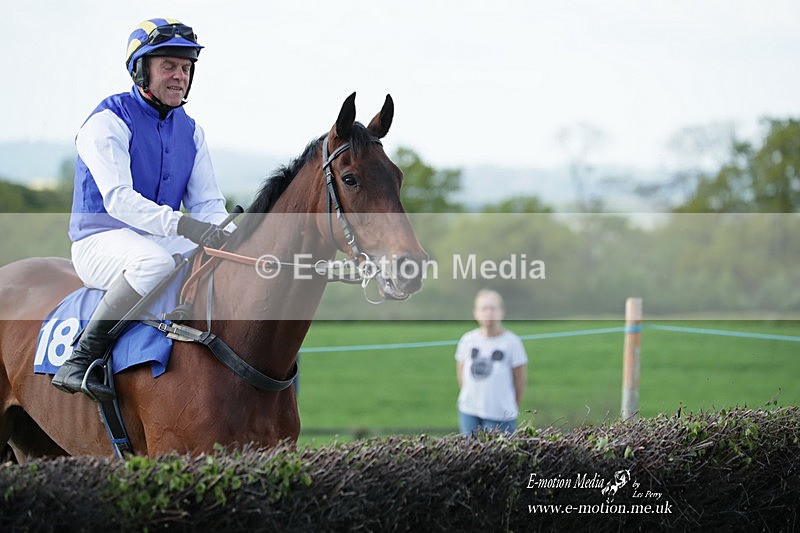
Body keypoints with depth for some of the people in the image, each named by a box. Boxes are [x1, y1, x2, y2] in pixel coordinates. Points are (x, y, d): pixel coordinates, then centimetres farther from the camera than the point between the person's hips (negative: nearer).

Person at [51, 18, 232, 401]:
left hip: (164, 239, 7)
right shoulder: (108, 122, -11)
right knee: (155, 262, -40)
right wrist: (181, 225, -36)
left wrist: (227, 235, -14)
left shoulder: (190, 131, 12)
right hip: (100, 240, -7)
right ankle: (81, 358, -31)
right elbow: (117, 198, -23)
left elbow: (207, 203, 10)